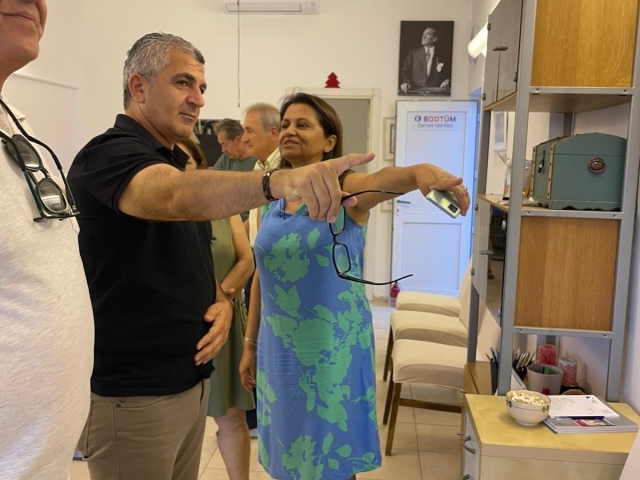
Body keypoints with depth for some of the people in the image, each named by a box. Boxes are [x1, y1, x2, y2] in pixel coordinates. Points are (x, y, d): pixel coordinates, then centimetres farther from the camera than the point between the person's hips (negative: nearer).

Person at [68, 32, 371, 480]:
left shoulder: (179, 163, 14)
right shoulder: (108, 153, -15)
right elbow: (174, 196, -39)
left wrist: (222, 303, -3)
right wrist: (279, 180, -55)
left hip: (191, 380, 8)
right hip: (132, 395, -8)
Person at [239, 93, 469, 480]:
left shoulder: (346, 190, -11)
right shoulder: (271, 201, 4)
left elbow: (384, 179, -35)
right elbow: (263, 275, 10)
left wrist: (419, 171, -57)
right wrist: (251, 345, 13)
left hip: (332, 349, -4)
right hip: (279, 349, 5)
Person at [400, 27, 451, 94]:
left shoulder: (441, 56, 13)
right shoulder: (413, 53, 14)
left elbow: (447, 75, 15)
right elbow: (404, 71, 7)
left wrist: (446, 82, -8)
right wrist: (404, 83, -13)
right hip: (415, 91, -1)